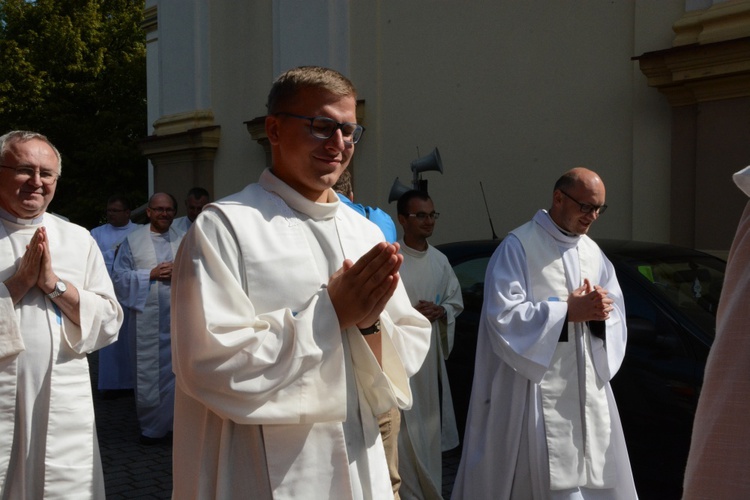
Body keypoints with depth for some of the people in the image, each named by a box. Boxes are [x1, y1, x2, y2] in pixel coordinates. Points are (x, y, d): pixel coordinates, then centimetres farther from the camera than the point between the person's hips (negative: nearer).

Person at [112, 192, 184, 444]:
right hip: (147, 317, -2)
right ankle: (151, 427, 13)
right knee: (148, 372, 0)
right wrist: (150, 275, -11)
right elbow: (118, 275, 0)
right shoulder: (133, 240, 4)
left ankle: (175, 422, 17)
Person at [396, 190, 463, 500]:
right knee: (405, 431, -6)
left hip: (432, 352, 6)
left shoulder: (440, 260, 9)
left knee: (430, 428, 13)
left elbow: (456, 301, 16)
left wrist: (440, 311, -4)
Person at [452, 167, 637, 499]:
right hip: (536, 389, -7)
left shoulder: (594, 253, 14)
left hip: (587, 390, 7)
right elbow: (503, 314, -17)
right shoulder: (518, 246, -7)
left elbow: (617, 314, 11)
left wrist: (599, 313, -12)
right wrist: (568, 311, -17)